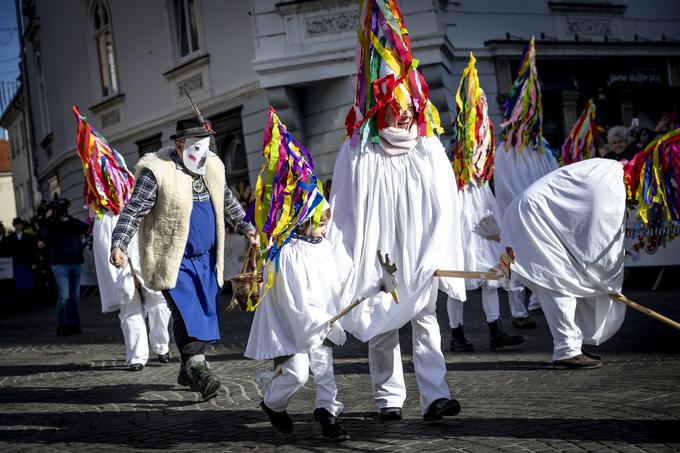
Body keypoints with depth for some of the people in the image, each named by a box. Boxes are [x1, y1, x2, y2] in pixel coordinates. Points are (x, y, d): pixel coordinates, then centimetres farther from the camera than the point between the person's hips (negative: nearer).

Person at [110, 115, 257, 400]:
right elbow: (133, 211, -15)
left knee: (205, 314, 7)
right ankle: (198, 367, -19)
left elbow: (228, 202, 26)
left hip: (206, 259, 7)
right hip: (173, 261, -7)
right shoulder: (156, 172, -13)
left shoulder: (212, 167, 9)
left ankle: (188, 371, 18)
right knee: (187, 313, -17)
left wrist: (246, 227, 30)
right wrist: (119, 244, -24)